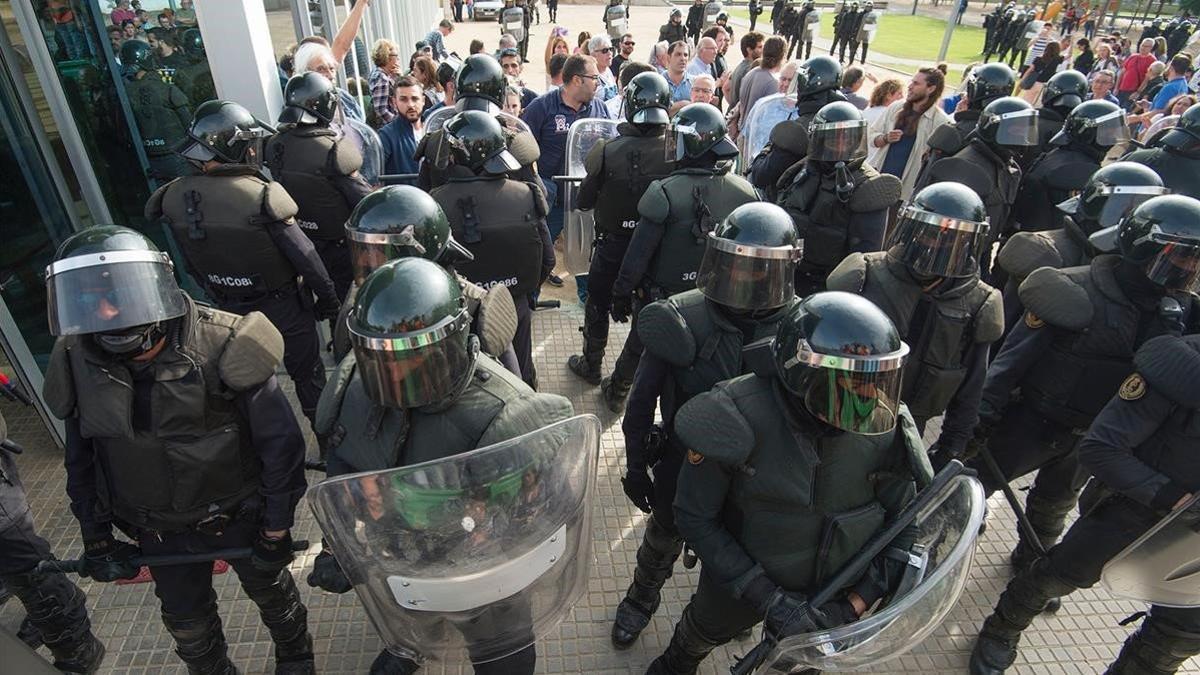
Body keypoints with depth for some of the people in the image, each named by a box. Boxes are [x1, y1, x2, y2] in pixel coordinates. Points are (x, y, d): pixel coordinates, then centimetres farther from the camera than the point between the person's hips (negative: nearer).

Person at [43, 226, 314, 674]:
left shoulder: (221, 346, -29)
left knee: (270, 590, 21)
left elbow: (280, 442, -21)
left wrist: (276, 529, -14)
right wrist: (96, 538, 6)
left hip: (239, 514, -3)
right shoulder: (78, 362, -13)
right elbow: (80, 460, 4)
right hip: (160, 531, 4)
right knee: (187, 621, 22)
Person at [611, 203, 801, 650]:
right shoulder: (682, 319, -23)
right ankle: (642, 600, 55)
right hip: (681, 467, -1)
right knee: (663, 539, 24)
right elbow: (643, 399, -12)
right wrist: (636, 464, -5)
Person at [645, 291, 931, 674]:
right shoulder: (741, 418, -34)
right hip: (743, 580, -1)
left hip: (830, 591, 2)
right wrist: (767, 598, -26)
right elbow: (694, 517, -24)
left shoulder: (883, 430, -24)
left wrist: (854, 604, -18)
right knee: (704, 631, 30)